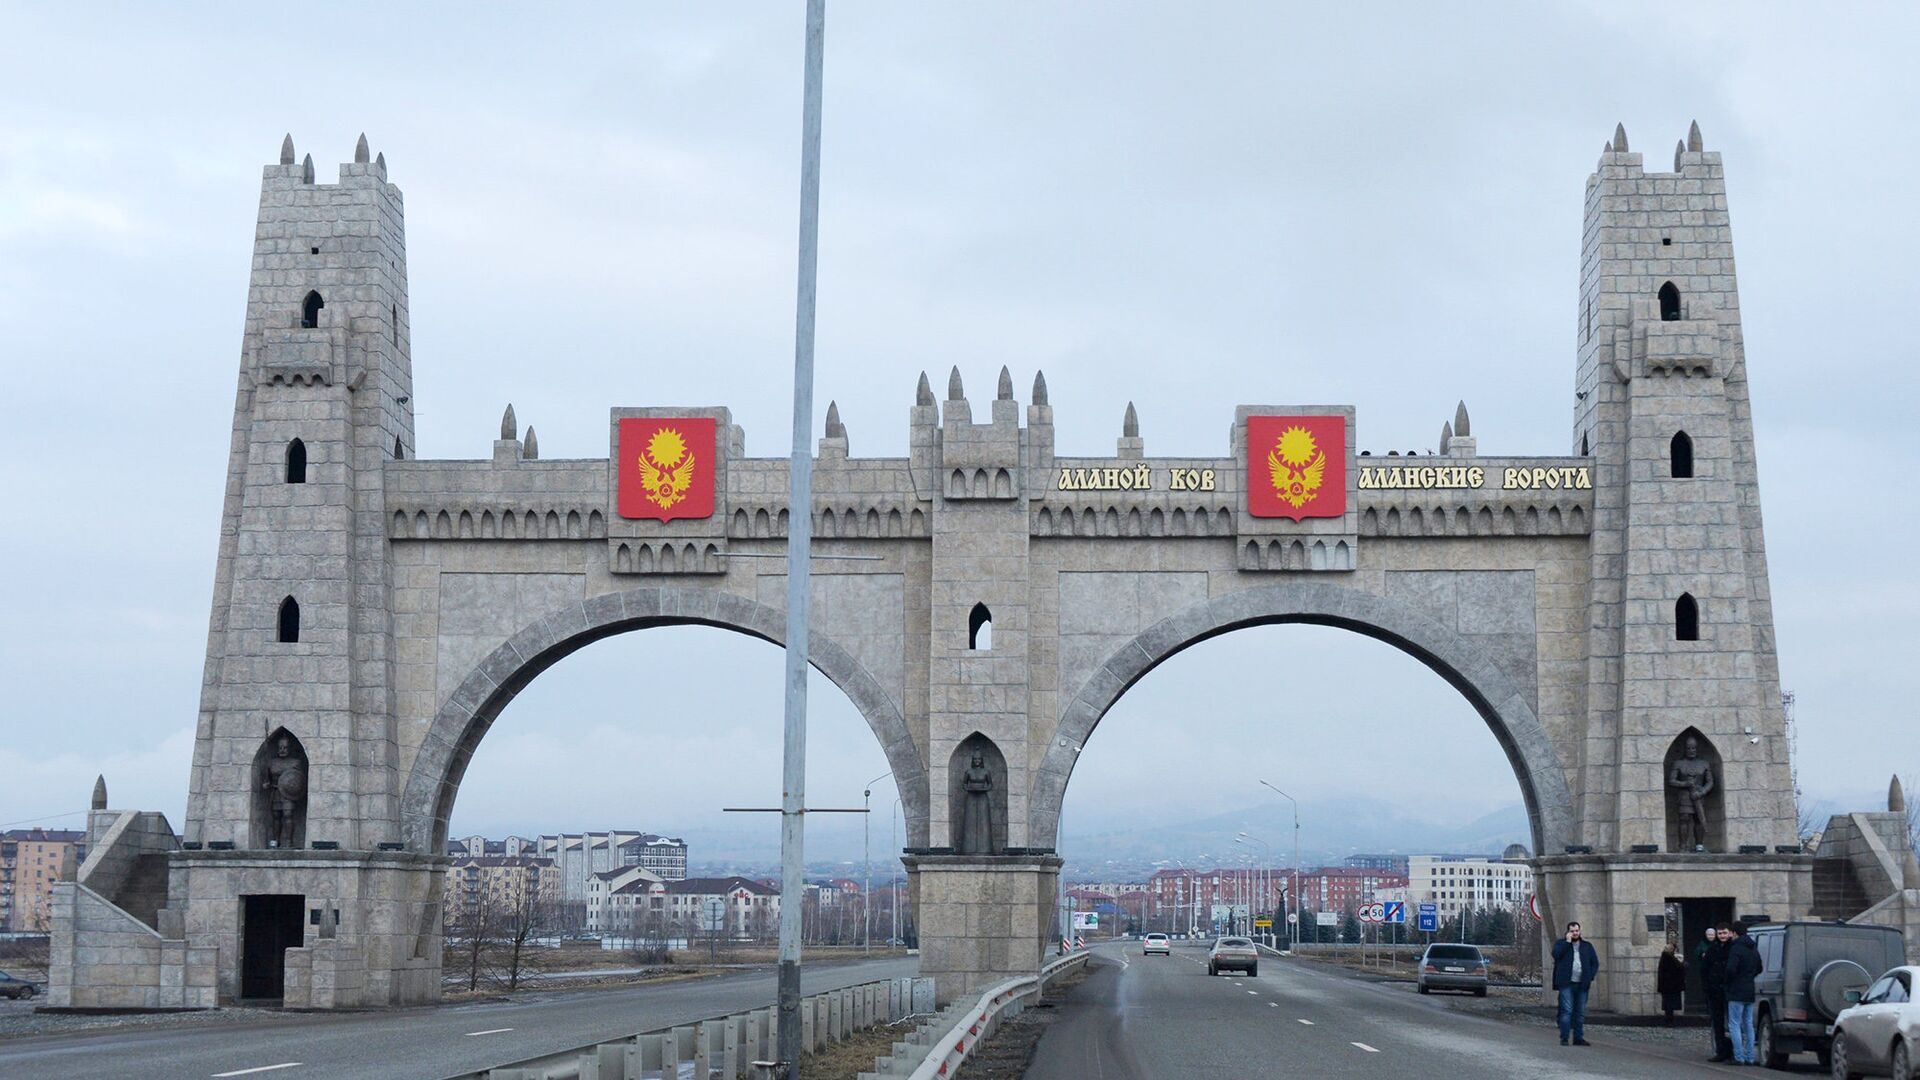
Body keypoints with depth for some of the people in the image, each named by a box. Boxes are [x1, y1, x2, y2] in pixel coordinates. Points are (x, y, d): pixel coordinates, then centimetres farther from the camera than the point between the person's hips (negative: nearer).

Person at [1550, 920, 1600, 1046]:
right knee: (1567, 1011, -9)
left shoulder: (1587, 946, 16)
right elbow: (1556, 954, -12)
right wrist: (1567, 941, -10)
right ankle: (1564, 1038, -7)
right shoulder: (1561, 943, 8)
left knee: (1580, 1012, 5)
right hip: (1567, 984, -3)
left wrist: (1590, 977, 1)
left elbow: (1595, 962, 14)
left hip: (1582, 984, 3)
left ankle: (1578, 1038, 11)